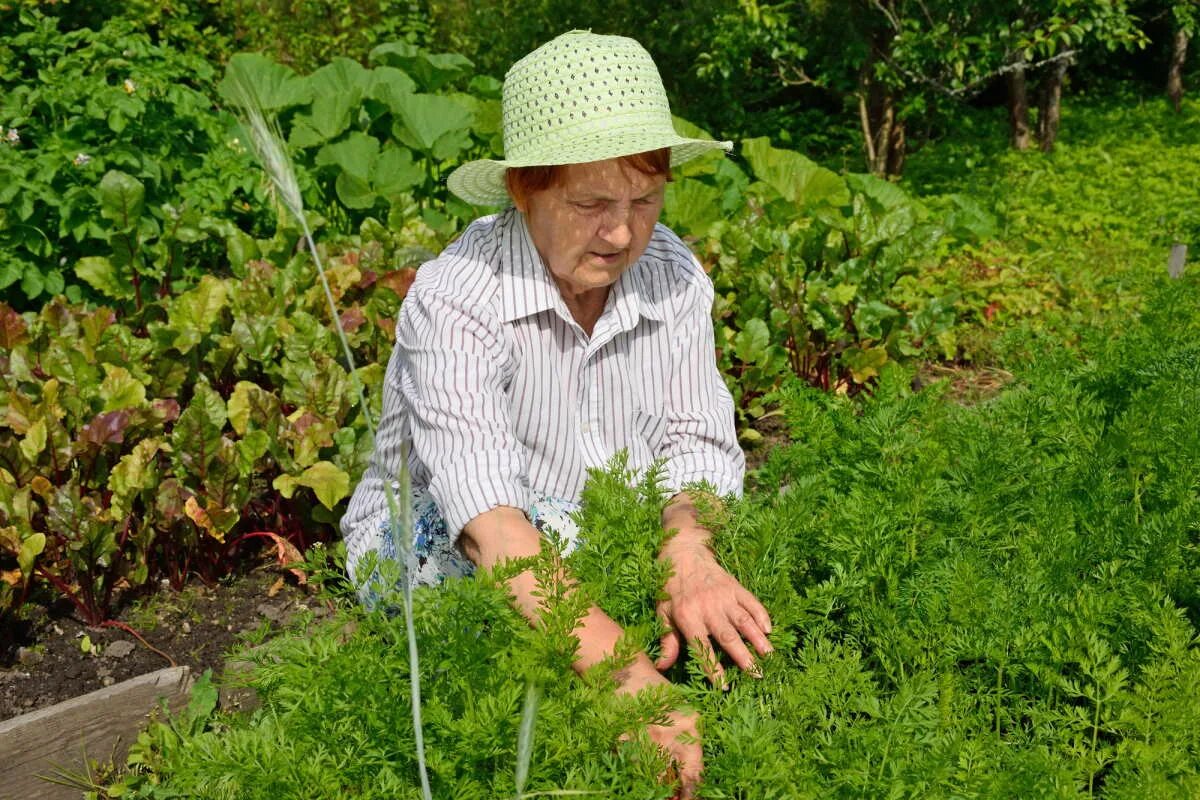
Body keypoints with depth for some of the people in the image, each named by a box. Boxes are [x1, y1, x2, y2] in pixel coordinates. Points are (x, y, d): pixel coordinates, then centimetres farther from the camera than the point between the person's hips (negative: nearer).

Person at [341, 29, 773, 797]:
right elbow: (489, 521, -39)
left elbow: (697, 444, -14)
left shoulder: (675, 275, -9)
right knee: (555, 526, -35)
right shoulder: (456, 298, -26)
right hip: (430, 554, -4)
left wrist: (688, 547, -39)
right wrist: (624, 673, -50)